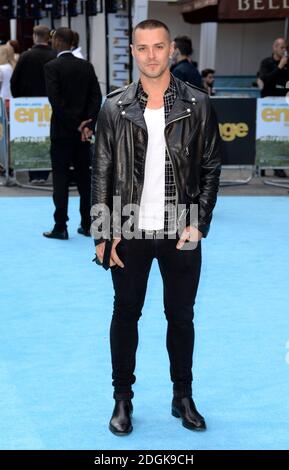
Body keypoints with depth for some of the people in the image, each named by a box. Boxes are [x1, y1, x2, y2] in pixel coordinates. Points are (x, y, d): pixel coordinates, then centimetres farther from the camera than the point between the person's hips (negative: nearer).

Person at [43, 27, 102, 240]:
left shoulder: (52, 67, -9)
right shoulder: (87, 66, 6)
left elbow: (55, 100, -17)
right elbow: (96, 97, 0)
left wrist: (75, 125, -12)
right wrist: (88, 124, -6)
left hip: (62, 131, -4)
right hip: (83, 131, 5)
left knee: (61, 179, 0)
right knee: (84, 177, 10)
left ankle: (60, 227, 1)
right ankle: (87, 224, 14)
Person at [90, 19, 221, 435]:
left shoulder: (197, 105, -2)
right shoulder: (115, 108, 0)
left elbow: (211, 168, 2)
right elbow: (101, 174, 2)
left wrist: (199, 224, -7)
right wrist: (104, 235, -3)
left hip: (181, 233, 0)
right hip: (130, 233, 0)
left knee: (181, 316, 11)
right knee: (125, 314, 9)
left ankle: (183, 397, 26)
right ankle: (123, 399, 22)